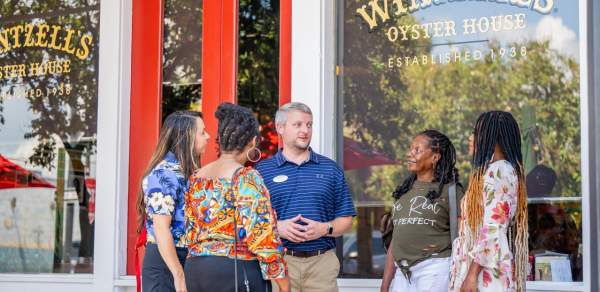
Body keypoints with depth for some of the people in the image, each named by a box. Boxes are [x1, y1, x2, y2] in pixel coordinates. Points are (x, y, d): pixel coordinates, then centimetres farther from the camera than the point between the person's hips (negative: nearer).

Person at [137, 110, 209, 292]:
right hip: (165, 262, -8)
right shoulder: (165, 174, -15)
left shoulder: (184, 172, 11)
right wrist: (179, 275, -22)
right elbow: (161, 230, -21)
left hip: (186, 259, 9)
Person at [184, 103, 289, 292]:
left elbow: (191, 232, 15)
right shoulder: (246, 177, -10)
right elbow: (261, 235, -15)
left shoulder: (196, 178, 11)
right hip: (236, 271, -7)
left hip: (195, 272, 7)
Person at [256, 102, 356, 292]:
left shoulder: (330, 169, 11)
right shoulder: (262, 170, 7)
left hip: (322, 262, 2)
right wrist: (277, 227, -14)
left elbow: (346, 220, 10)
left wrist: (325, 228, -8)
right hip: (278, 262, -1)